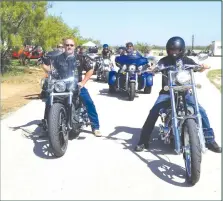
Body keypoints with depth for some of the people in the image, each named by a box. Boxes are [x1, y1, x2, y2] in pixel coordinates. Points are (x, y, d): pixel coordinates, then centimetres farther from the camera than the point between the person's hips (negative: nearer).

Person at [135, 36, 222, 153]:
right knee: (153, 112, -19)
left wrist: (203, 67, -24)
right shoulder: (164, 61, 0)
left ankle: (209, 139, 3)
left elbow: (199, 69, 0)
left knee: (201, 111, -13)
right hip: (166, 93, -1)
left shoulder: (186, 60, 5)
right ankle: (143, 141, -9)